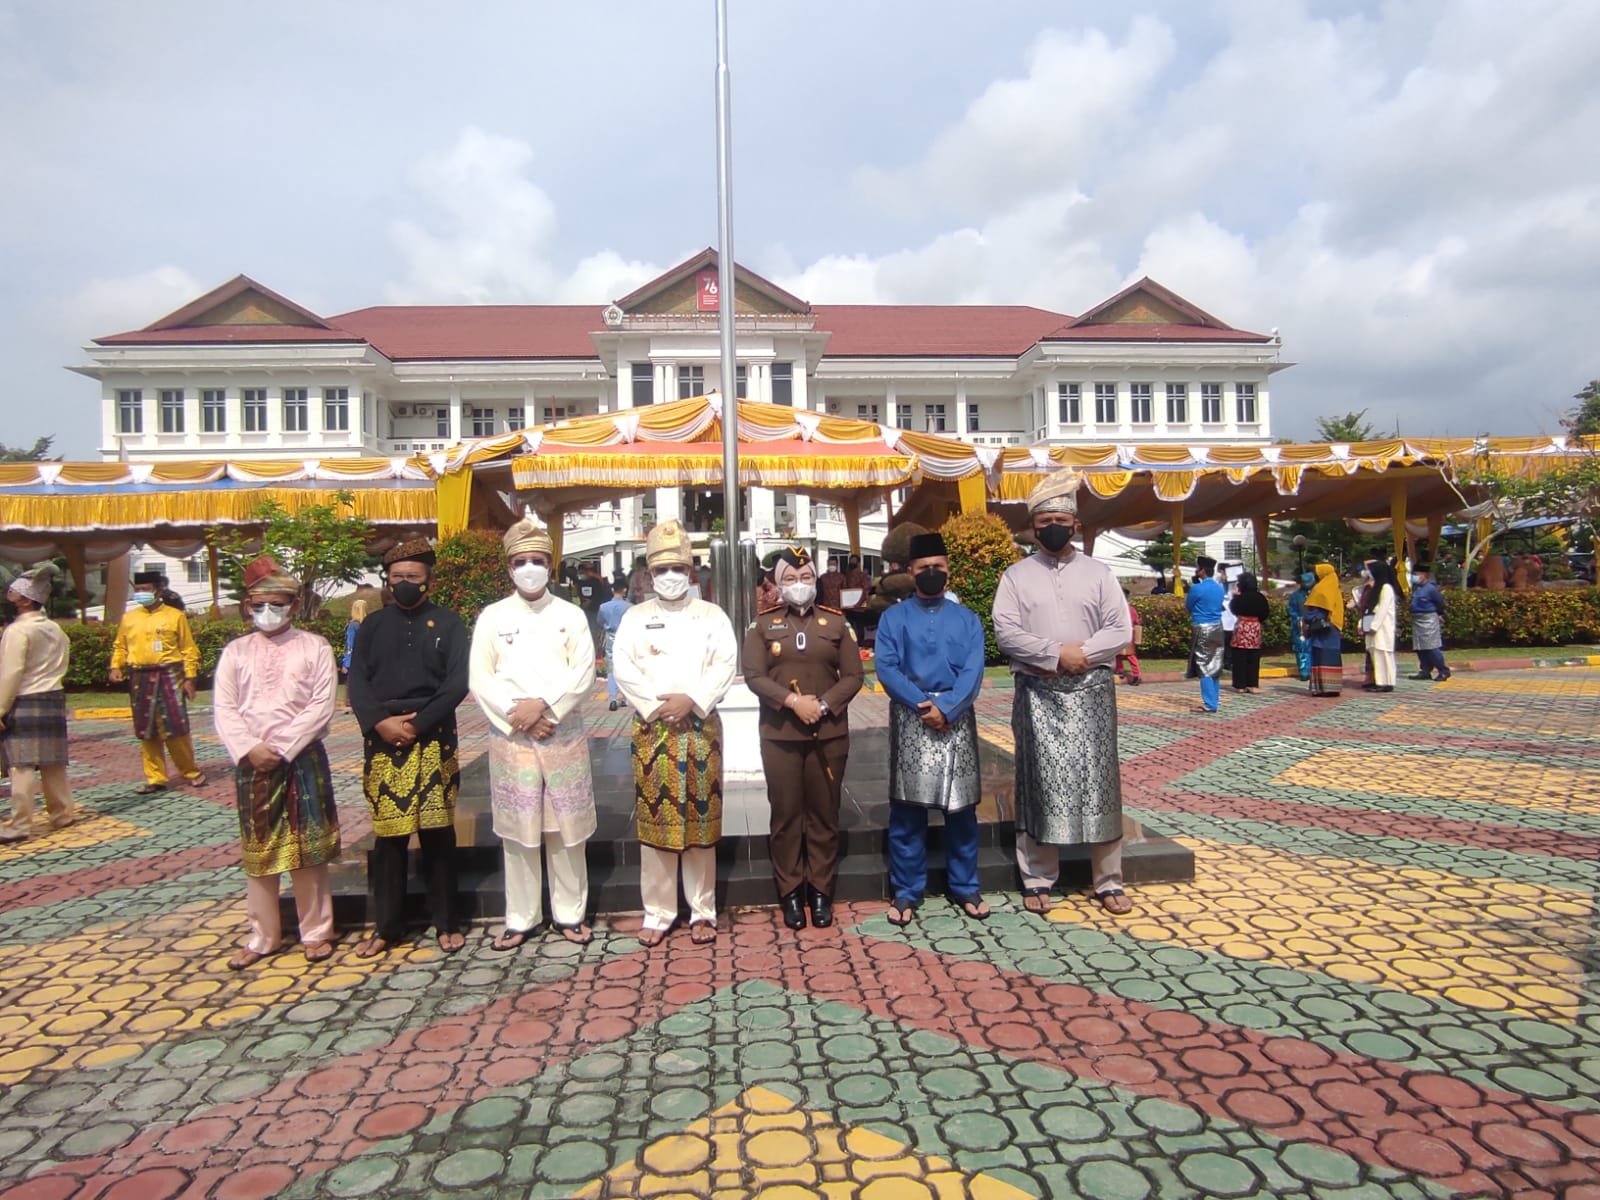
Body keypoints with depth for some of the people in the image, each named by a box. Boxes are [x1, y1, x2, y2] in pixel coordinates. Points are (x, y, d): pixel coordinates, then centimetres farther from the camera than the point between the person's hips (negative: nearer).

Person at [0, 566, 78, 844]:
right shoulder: (55, 630, 10)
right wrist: (49, 691, 18)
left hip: (24, 704, -7)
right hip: (54, 700, 7)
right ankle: (62, 813, 21)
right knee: (53, 763, 14)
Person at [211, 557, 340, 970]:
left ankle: (316, 932, 15)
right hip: (250, 763, 3)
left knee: (307, 848, 3)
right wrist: (249, 749, -13)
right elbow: (224, 709, 1)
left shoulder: (314, 646, 0)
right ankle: (264, 935, 22)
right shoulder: (236, 651, 8)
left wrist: (282, 748, -15)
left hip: (303, 759, -3)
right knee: (257, 851, 10)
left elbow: (321, 706, -8)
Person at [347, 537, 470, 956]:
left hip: (433, 741, -2)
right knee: (387, 836, 6)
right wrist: (380, 722, -12)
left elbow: (457, 684, -4)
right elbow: (356, 683, 4)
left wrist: (416, 724, -12)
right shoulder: (372, 625, 11)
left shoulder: (448, 623, 4)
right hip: (382, 743, 2)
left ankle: (445, 923, 16)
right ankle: (386, 925, 20)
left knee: (438, 834, 3)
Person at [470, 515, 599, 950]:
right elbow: (480, 679, 0)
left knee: (566, 827, 5)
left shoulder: (571, 615, 4)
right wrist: (519, 715, -11)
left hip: (564, 734, 0)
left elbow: (583, 674, -3)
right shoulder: (492, 617, 5)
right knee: (517, 830, 6)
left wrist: (543, 705, -15)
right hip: (510, 737, 0)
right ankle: (520, 918, 18)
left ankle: (569, 913, 18)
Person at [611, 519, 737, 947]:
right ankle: (658, 912, 16)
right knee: (655, 821, 4)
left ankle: (703, 911, 16)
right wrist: (655, 705, -14)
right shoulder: (635, 617, 7)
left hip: (701, 728, 0)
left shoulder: (712, 615, 7)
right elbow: (623, 668, -2)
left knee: (701, 821, 4)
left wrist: (692, 700, -16)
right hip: (652, 728, 0)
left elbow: (725, 665, -4)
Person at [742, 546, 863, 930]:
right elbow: (753, 675, -6)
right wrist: (793, 701, -18)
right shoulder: (763, 624, 4)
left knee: (824, 814, 8)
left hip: (829, 733, 1)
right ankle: (790, 892, 18)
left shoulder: (836, 622, 6)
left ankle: (821, 890, 21)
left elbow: (853, 676, 2)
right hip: (780, 734, -1)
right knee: (786, 815, 6)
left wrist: (823, 704, -14)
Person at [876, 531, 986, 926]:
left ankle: (965, 887, 21)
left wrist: (946, 709, -17)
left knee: (961, 806, 6)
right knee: (906, 808, 1)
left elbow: (973, 671, -3)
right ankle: (906, 891, 13)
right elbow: (885, 668, -4)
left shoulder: (967, 619, 9)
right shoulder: (893, 617, 6)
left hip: (957, 720, 1)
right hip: (909, 719, -1)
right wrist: (922, 705, -15)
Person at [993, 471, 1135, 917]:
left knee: (1098, 782, 3)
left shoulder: (1098, 572, 8)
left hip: (1091, 691, 1)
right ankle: (1037, 879, 13)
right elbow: (1006, 632, -6)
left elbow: (1120, 630, 1)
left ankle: (1108, 881, 13)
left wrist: (1082, 654, -14)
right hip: (1038, 694, -1)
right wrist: (1056, 654, -15)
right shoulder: (1016, 575, 5)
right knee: (1039, 784, 2)